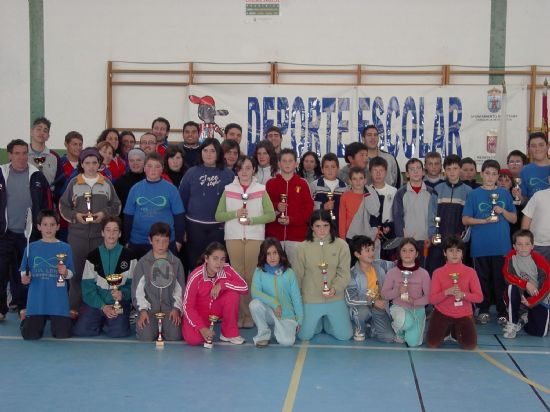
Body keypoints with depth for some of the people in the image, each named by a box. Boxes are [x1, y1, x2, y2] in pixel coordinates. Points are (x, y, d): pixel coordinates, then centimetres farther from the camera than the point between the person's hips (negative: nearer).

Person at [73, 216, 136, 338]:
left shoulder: (128, 255, 2)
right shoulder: (93, 256, 5)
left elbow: (133, 283, 1)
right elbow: (88, 285, -1)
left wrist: (123, 293, -22)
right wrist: (102, 306, -14)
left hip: (119, 302, -1)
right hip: (96, 302, 1)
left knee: (118, 332, -25)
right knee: (80, 331, -19)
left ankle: (112, 322, 10)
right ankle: (101, 322, 13)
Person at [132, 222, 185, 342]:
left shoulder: (176, 263, 7)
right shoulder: (143, 263, 4)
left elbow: (180, 289, 9)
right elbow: (138, 289, 2)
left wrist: (176, 309, -3)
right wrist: (143, 310, -9)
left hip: (170, 308, 1)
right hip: (149, 308, -1)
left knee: (174, 337, -20)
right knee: (146, 337, -21)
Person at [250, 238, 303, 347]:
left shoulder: (289, 273, -3)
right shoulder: (259, 271, -5)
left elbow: (296, 297, 1)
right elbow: (255, 293, -17)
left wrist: (299, 320, 1)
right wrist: (274, 303, -25)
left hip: (286, 315, 0)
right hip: (269, 313, 0)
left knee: (286, 342, -24)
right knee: (255, 303, -31)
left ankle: (278, 329, 14)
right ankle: (263, 334, -6)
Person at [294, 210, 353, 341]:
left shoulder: (341, 245, -7)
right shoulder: (303, 247, -6)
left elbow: (344, 273, -8)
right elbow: (298, 275, 1)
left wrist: (335, 288, -25)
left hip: (335, 299, 0)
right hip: (310, 300, 0)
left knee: (345, 335, -1)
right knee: (304, 336, 1)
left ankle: (327, 322, 30)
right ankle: (319, 322, 34)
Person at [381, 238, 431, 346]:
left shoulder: (423, 273, -5)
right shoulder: (392, 272, -4)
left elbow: (429, 296, -2)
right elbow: (384, 294, 0)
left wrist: (414, 301, -19)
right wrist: (398, 291, -19)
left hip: (417, 310, 1)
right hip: (399, 307, -1)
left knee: (413, 342, -13)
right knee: (405, 321, -37)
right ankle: (399, 331, 2)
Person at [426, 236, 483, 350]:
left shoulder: (470, 272, -3)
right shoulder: (438, 272, -4)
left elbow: (479, 297, -6)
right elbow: (432, 299, -8)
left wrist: (463, 295, -24)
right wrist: (447, 292, -25)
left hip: (464, 315, 0)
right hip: (442, 313, 0)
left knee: (470, 346, -15)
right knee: (432, 344, -13)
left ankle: (456, 333, 20)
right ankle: (446, 331, 21)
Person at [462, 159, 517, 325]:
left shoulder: (504, 194, 9)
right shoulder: (474, 194, 4)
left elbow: (514, 219, 11)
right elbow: (465, 219, 1)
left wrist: (503, 211, -8)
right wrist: (484, 221, -12)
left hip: (502, 245, 1)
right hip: (481, 246, -1)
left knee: (501, 279, 1)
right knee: (483, 279, 6)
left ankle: (502, 312, 10)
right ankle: (483, 310, 17)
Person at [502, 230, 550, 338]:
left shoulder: (539, 259, -19)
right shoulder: (511, 256, -11)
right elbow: (507, 275, -15)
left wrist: (531, 301, -22)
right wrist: (526, 284, -29)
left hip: (539, 297, -2)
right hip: (522, 293, 2)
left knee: (540, 332, -14)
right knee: (512, 288, -33)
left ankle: (528, 317, 22)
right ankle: (513, 323, -16)